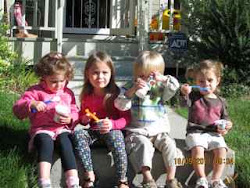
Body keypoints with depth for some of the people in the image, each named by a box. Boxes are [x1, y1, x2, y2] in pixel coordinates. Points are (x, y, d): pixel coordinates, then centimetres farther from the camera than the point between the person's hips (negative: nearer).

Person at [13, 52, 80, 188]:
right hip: (42, 129, -2)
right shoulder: (35, 91, 3)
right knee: (46, 142, -36)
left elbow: (75, 113, 18)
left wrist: (70, 119, -7)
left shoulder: (68, 93, 16)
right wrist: (31, 104, -25)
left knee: (65, 142, -32)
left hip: (62, 129, 2)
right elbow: (17, 109, -4)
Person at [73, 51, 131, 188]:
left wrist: (112, 124, -25)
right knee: (77, 134, -26)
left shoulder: (116, 93, -7)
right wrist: (84, 119, -4)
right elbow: (82, 116, 21)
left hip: (112, 131, -4)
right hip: (93, 131, 4)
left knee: (115, 136, -38)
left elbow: (126, 118, -7)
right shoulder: (86, 95, 6)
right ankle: (89, 175, -23)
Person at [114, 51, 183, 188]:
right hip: (137, 132, -2)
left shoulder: (160, 88, 7)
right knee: (144, 145, -32)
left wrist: (163, 79, -24)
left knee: (169, 144, -22)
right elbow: (120, 105, -13)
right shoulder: (129, 88, 1)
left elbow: (174, 87, -8)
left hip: (159, 131, 2)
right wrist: (132, 91, -26)